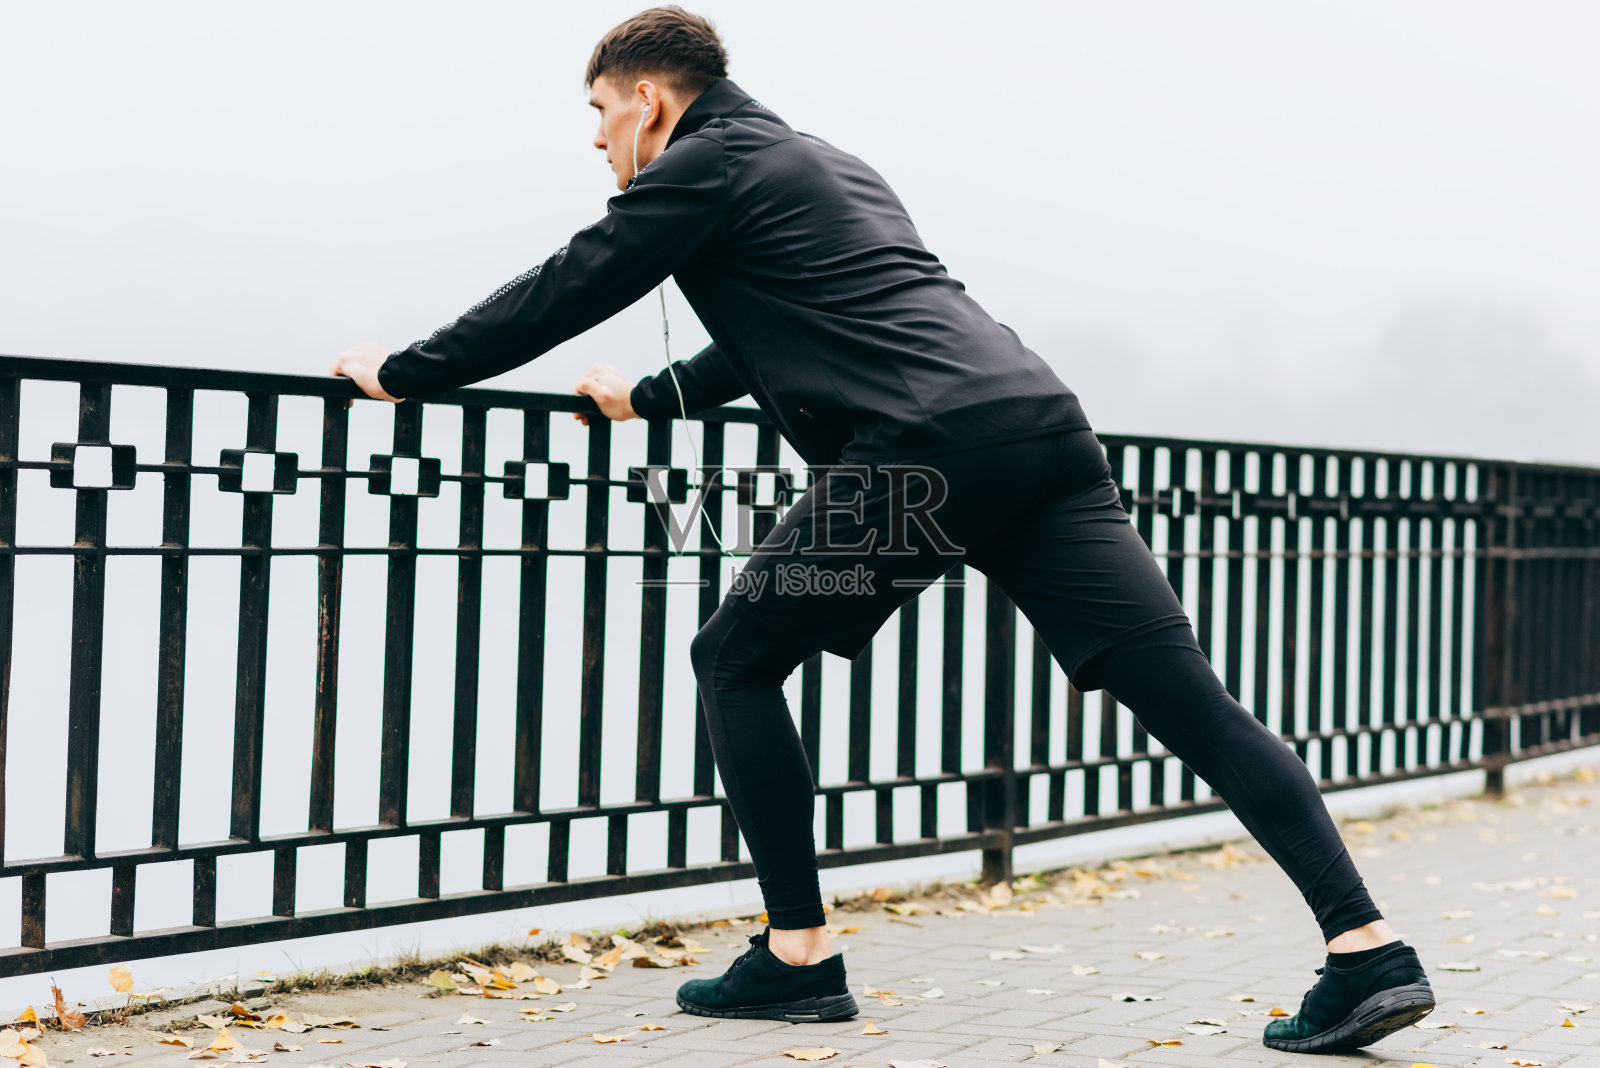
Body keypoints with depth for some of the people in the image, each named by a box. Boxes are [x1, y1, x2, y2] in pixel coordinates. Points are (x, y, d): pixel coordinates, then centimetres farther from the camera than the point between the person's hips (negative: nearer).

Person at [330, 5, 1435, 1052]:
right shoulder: (827, 165, 35)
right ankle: (1371, 950, -9)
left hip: (925, 450, -8)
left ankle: (799, 953, 10)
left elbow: (560, 293, 12)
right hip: (1044, 427, 8)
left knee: (736, 659, 11)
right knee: (1190, 700, 0)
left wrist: (402, 371, 25)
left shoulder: (707, 163, 10)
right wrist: (650, 398, 59)